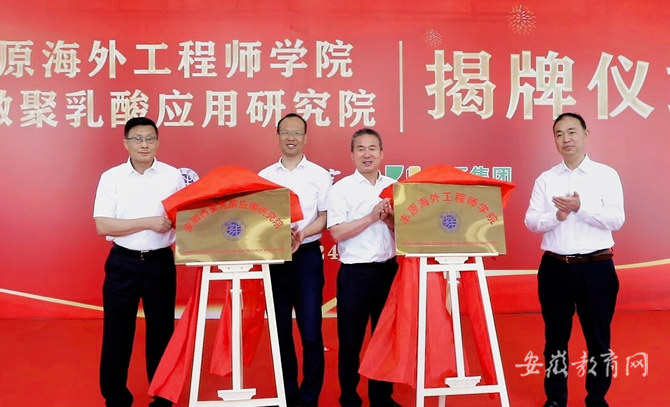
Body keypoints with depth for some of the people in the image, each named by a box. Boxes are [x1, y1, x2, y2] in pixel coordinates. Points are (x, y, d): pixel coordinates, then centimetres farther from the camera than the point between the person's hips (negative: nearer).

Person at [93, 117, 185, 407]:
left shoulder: (173, 176, 1)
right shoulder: (111, 178, -2)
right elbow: (103, 226, -9)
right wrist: (148, 222, -17)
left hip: (161, 262, 1)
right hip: (123, 263, 0)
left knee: (161, 329, 10)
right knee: (117, 331, 7)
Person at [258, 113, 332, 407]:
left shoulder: (319, 175, 2)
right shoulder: (264, 176, 8)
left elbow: (326, 217, -2)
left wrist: (302, 233, -19)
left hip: (307, 258, -2)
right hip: (273, 258, 2)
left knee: (310, 331, -1)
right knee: (280, 331, 10)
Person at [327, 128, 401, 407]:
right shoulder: (341, 188, -4)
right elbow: (337, 233, -13)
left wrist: (390, 220, -11)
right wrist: (372, 217, -17)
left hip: (388, 270, 3)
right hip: (355, 273, -3)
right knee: (350, 340, 7)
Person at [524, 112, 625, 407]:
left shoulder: (606, 175, 1)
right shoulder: (546, 179, 6)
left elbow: (617, 219, -9)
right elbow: (531, 221, 0)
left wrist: (581, 207, -22)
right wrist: (557, 216, -19)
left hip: (597, 268, -1)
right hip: (556, 268, 2)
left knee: (598, 337, 10)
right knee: (556, 336, 11)